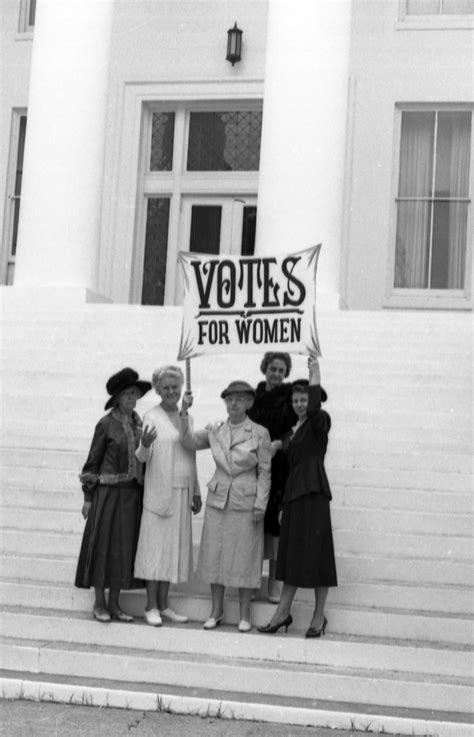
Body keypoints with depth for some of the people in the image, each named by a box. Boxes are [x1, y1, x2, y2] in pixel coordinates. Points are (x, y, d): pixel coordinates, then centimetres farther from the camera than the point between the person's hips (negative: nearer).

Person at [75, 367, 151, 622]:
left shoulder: (139, 423, 8)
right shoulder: (106, 424, -6)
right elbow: (93, 461, -4)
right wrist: (88, 497, -5)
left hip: (133, 494, 5)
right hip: (109, 493, -5)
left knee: (125, 548, 8)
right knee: (103, 545, 1)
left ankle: (114, 603, 17)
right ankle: (99, 603, 12)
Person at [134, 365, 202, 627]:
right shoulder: (152, 417, -5)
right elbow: (143, 457, -12)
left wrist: (196, 492, 18)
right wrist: (145, 444, -34)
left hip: (182, 493, 6)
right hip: (158, 491, -6)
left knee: (173, 546, 9)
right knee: (155, 546, -2)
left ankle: (164, 605, 16)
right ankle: (151, 607, 5)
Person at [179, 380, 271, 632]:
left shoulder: (259, 433, -3)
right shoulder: (214, 431, 7)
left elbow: (265, 472, -3)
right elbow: (189, 442, -4)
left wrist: (260, 504, -8)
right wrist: (184, 412, -14)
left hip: (246, 503, -3)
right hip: (218, 500, 3)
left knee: (244, 557, 2)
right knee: (215, 555, 7)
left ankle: (244, 614, 14)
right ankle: (216, 611, 19)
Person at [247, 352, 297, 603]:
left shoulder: (290, 397, 2)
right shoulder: (253, 396, 10)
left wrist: (278, 443, -20)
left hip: (279, 467, -2)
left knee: (275, 522, -3)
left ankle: (274, 583, 5)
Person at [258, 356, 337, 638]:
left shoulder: (320, 422, -7)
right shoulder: (298, 427, 18)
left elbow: (314, 410, -31)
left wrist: (315, 377, -27)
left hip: (313, 493, -8)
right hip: (294, 493, 8)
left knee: (315, 552, -3)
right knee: (292, 553, 9)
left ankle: (319, 616, 4)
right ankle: (283, 612, 13)